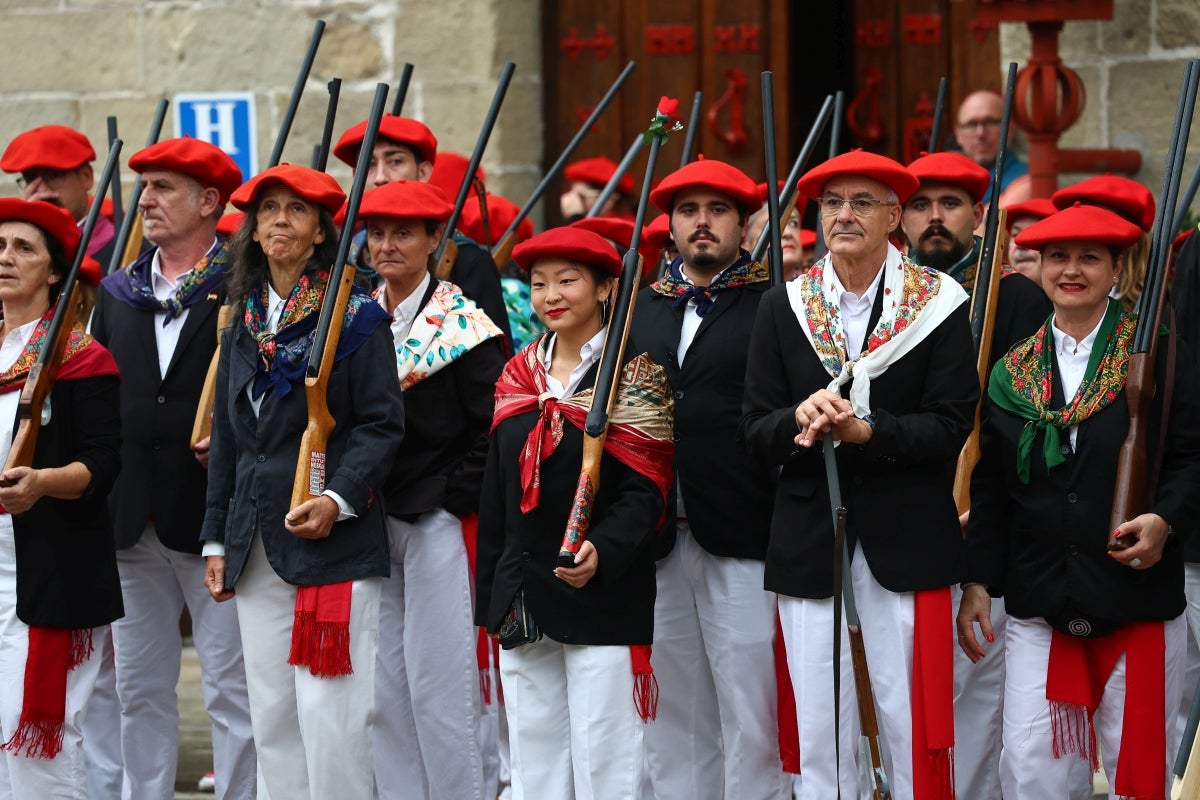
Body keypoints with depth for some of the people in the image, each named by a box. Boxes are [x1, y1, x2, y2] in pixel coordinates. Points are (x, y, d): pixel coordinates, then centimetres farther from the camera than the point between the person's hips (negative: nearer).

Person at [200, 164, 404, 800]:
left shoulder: (355, 318, -2)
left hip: (332, 541, -6)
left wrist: (338, 499, -20)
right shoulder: (244, 324, 16)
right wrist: (216, 539, 16)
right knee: (271, 715, 6)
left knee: (329, 710, -11)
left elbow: (382, 424, -7)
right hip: (257, 547, 6)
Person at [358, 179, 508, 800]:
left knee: (440, 685, -4)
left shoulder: (463, 327, -6)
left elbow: (493, 431, -9)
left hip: (439, 526, -5)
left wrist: (453, 501, -12)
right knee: (384, 686, 7)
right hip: (371, 525, 6)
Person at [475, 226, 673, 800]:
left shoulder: (633, 379, -4)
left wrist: (602, 551, -28)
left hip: (603, 597, -6)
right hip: (523, 597, 6)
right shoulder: (517, 379, 12)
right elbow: (496, 494, 14)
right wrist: (490, 600, 11)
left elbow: (645, 491, -11)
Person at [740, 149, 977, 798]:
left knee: (912, 724, -3)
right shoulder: (782, 307, 7)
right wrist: (799, 418, -17)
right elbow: (755, 433, 4)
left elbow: (950, 427, -6)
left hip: (905, 542, -2)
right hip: (808, 538, 2)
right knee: (817, 731, 3)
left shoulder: (938, 303, 0)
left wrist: (865, 430, -20)